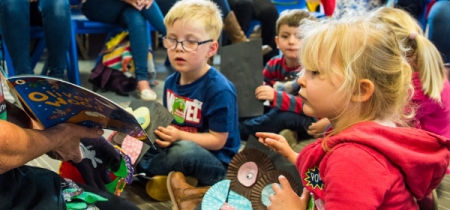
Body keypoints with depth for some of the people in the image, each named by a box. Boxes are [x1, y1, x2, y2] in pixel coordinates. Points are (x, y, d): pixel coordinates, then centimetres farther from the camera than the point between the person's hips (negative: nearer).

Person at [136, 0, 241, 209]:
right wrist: (158, 128, -6)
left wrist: (179, 136, -30)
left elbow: (217, 141, -19)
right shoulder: (171, 82, 4)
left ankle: (144, 174, -14)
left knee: (184, 150, -38)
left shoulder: (219, 89, -20)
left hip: (217, 163, -8)